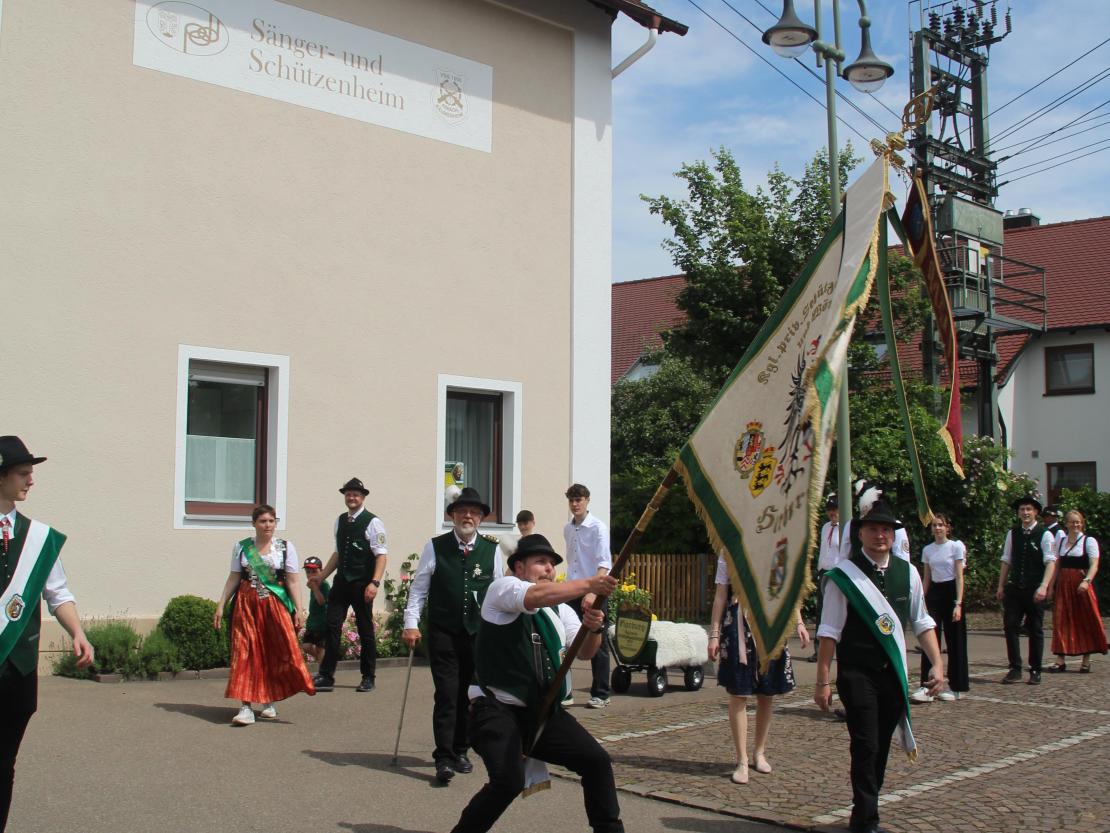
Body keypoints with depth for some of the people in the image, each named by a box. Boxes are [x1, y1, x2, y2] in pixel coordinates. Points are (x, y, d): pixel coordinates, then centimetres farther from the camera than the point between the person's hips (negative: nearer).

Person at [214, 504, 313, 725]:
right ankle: (246, 707, -2)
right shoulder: (241, 547, 7)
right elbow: (233, 579, 10)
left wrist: (299, 609, -7)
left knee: (275, 652, -2)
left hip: (276, 605, -1)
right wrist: (221, 606, 7)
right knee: (245, 652, -4)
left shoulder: (286, 547, 2)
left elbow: (293, 581, 0)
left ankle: (269, 702, 16)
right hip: (246, 605, 1)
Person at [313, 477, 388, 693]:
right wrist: (320, 577, 17)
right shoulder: (340, 521, 12)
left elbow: (381, 555, -12)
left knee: (365, 630, 5)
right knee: (332, 626, -2)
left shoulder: (372, 522, -7)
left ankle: (368, 678, 16)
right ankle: (326, 677, 1)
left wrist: (374, 582, -22)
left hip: (362, 584, -5)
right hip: (341, 581, 5)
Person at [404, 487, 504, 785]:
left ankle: (459, 751, 25)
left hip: (479, 634, 2)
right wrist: (411, 623, -6)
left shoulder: (492, 550, 3)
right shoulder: (435, 547, -1)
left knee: (468, 695, 10)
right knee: (447, 695, -8)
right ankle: (444, 758, -4)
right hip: (443, 634, -2)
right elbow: (418, 587, 1)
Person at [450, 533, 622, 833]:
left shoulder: (559, 608, 14)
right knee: (509, 780, -25)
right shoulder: (502, 588, -5)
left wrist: (593, 628, -17)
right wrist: (588, 584, -36)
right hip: (498, 710, -6)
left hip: (544, 712, 7)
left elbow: (584, 652, 6)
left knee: (597, 760, -2)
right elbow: (535, 596, -26)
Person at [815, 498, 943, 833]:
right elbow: (829, 632, -8)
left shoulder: (908, 573, 6)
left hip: (894, 674, 5)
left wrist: (938, 664, 3)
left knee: (881, 747, 11)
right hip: (857, 674, -5)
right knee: (866, 746, -9)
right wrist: (822, 682, -9)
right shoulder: (844, 576, -9)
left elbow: (922, 623, 13)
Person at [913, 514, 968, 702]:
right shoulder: (927, 550, 9)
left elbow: (959, 577, -8)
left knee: (954, 641, 2)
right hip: (933, 594, 4)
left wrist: (958, 604, -14)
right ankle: (926, 687, -9)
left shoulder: (956, 547, -4)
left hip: (951, 593, -4)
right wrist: (922, 602, 7)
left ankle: (956, 687, 13)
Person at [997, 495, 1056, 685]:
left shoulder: (1045, 534, -4)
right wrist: (1001, 586, 7)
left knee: (1036, 630, 5)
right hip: (1014, 589, 3)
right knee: (1010, 626, -4)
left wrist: (1043, 587, -22)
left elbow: (1051, 562, -11)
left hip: (1035, 590, -3)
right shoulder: (1012, 534, 8)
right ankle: (1015, 669, 3)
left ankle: (1035, 671, 14)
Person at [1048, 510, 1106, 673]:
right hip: (1063, 585, 3)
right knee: (1061, 621, -2)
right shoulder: (1060, 541, 11)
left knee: (1086, 621, 2)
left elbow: (1094, 565, -11)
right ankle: (1060, 661, -2)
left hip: (1081, 585, -3)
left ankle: (1086, 661, 12)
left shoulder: (1089, 541, -1)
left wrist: (1086, 581, -26)